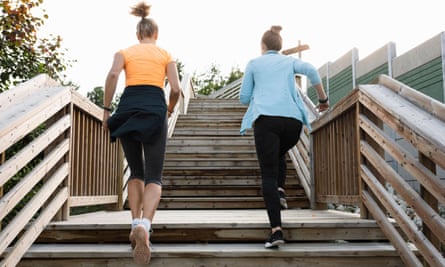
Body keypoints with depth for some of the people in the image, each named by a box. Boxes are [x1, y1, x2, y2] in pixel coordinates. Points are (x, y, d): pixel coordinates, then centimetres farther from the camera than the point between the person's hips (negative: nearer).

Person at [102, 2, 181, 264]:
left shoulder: (125, 51, 18)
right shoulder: (166, 54, 18)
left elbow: (113, 75, -3)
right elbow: (175, 89, 6)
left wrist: (106, 109, 1)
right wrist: (170, 110, 25)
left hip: (128, 108, 2)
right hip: (155, 109, -1)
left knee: (136, 171, 17)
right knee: (154, 176, -4)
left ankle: (136, 223, 6)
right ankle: (144, 225, -28)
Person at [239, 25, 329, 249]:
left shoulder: (254, 63, 18)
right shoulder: (289, 61, 22)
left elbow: (244, 98, 16)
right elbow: (311, 71, 1)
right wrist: (323, 98, 9)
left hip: (266, 119, -3)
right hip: (292, 120, 3)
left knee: (268, 173, -3)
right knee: (278, 155, 33)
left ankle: (276, 230, -14)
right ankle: (280, 189, 10)